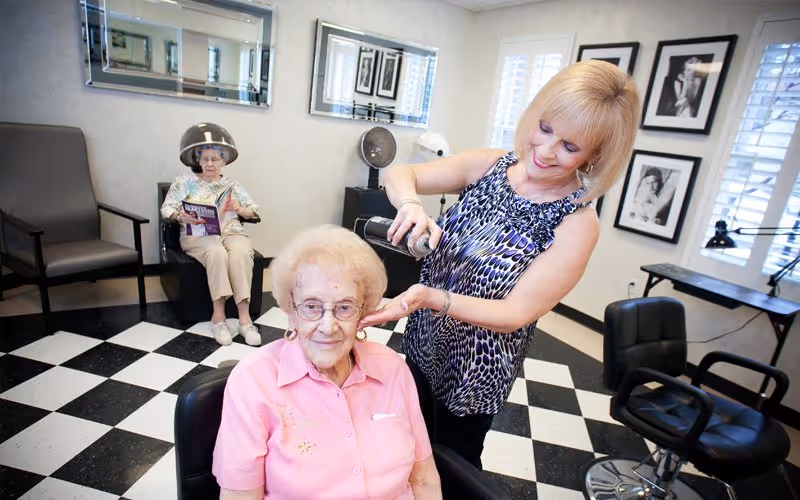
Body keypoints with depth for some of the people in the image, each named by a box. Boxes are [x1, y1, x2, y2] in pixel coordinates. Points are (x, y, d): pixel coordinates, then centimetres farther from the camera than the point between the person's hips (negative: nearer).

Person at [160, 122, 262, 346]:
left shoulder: (232, 184, 18)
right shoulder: (185, 181, 13)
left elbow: (254, 210, 13)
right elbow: (166, 208, 4)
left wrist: (240, 209, -8)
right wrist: (182, 215, -16)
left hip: (232, 232, 1)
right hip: (199, 235, -1)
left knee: (240, 252, -34)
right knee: (216, 252, -37)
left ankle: (244, 315, -34)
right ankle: (219, 314, -29)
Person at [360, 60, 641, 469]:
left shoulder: (577, 224, -22)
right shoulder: (491, 165, -11)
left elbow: (515, 313, -24)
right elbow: (400, 174, -9)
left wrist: (433, 297, -38)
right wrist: (411, 203, -32)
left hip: (474, 373, -4)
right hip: (423, 342, 5)